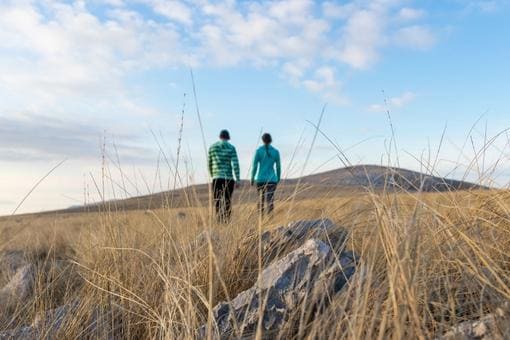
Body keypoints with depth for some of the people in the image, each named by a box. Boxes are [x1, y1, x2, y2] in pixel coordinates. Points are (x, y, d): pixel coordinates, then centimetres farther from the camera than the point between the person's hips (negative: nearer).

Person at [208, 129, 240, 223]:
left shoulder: (212, 147, 9)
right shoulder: (231, 148, 1)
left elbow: (210, 164, 14)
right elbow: (235, 164, -7)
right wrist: (238, 180, -6)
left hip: (217, 178, 1)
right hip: (229, 178, -1)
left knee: (218, 201, -1)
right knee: (227, 201, 12)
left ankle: (220, 221, -15)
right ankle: (227, 221, 13)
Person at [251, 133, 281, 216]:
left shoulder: (258, 151, -3)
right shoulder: (276, 151, 2)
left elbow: (254, 166, -4)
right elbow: (278, 167, 5)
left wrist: (252, 178, 5)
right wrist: (278, 178, 18)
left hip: (261, 179, 0)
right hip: (272, 179, 0)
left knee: (261, 198, 16)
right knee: (270, 199, -2)